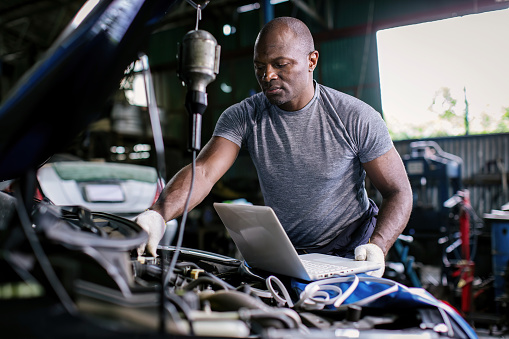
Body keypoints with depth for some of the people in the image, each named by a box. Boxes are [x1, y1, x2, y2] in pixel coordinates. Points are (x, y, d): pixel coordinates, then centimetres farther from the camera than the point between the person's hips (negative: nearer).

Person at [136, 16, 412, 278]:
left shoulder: (358, 119, -13)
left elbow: (399, 192, -7)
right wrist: (158, 215, -41)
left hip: (351, 254, -2)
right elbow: (202, 172, -21)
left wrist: (377, 248, -25)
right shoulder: (242, 117, -8)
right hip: (282, 255, 3)